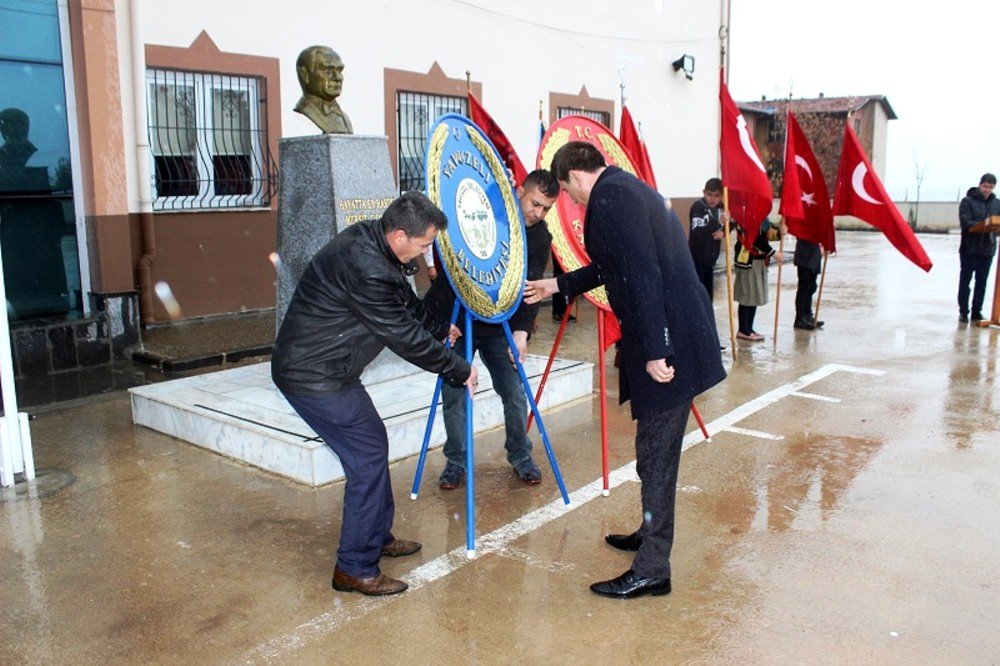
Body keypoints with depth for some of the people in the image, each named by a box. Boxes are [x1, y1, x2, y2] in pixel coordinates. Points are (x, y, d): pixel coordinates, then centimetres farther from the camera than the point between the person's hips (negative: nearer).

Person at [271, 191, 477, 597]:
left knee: (373, 441, 18)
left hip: (323, 367, 10)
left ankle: (378, 536, 33)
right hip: (313, 377, -10)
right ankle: (355, 569, 5)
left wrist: (439, 328, 32)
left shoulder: (370, 241, 2)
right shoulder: (365, 268, -29)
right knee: (368, 456, -7)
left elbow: (406, 301, 20)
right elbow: (405, 337, -22)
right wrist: (460, 371, -10)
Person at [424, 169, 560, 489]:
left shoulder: (541, 238, -1)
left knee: (514, 393, 0)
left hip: (497, 325, 2)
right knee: (454, 394, 0)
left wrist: (521, 330, -24)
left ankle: (520, 456, 21)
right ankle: (456, 460, 18)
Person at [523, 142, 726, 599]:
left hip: (669, 344, -10)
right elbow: (613, 265, 32)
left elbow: (642, 274, -23)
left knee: (656, 454, -2)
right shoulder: (630, 189, 20)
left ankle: (651, 570, 9)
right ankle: (651, 533, 38)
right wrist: (559, 285, 41)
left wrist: (655, 351, -23)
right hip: (678, 337, 10)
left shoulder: (610, 197, -13)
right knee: (656, 450, 21)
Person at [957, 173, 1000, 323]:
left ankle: (977, 312, 16)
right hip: (969, 248, -4)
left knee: (982, 282, 8)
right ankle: (963, 311, 12)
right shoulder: (968, 201, -3)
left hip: (988, 249, 4)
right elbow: (965, 223, -13)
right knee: (965, 280, 4)